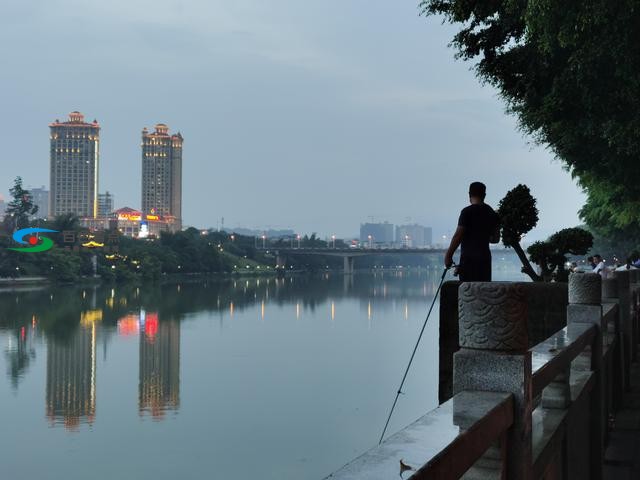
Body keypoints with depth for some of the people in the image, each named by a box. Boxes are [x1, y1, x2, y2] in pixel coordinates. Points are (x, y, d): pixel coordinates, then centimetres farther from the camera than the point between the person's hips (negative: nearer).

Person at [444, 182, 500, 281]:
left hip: (469, 258, -6)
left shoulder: (467, 212, -9)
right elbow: (496, 238, 16)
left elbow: (458, 236, -12)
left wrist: (448, 255, -5)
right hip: (485, 257, 6)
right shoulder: (492, 213, 10)